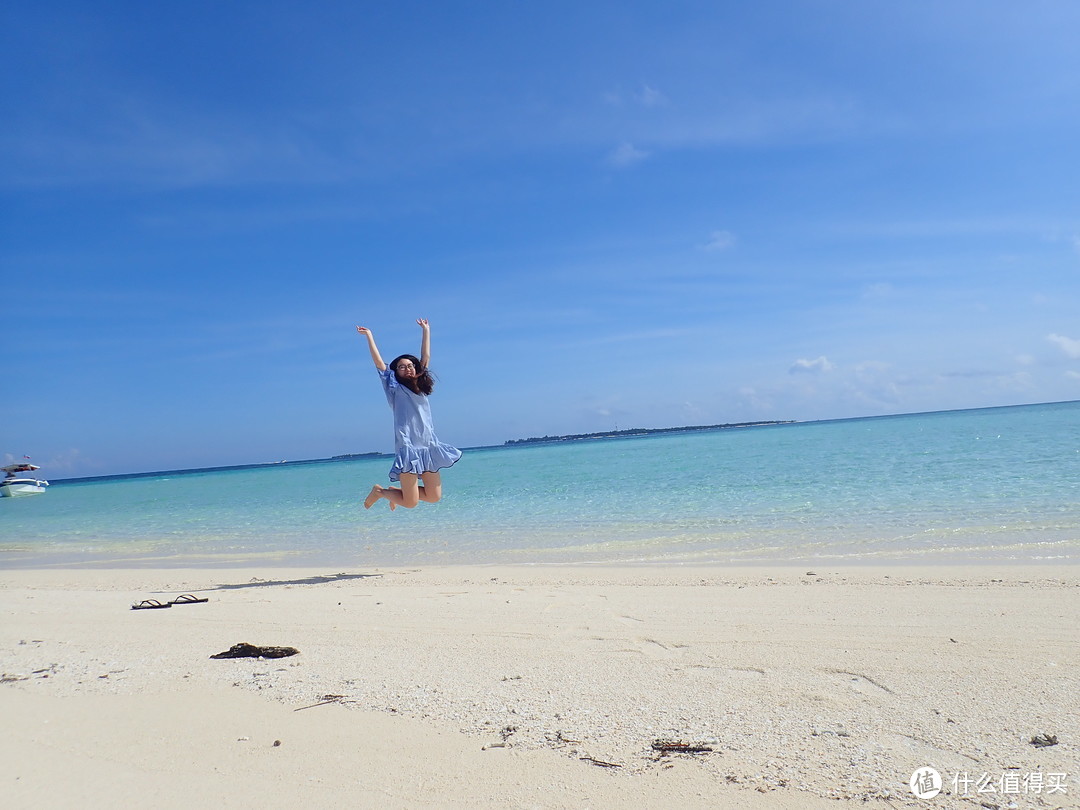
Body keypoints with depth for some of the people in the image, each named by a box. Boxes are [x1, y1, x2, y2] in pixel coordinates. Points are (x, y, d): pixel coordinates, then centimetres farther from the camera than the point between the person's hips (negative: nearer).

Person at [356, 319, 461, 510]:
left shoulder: (421, 388, 17)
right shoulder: (396, 389, 4)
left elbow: (425, 357, 23)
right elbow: (378, 362, 2)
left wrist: (426, 331, 29)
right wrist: (369, 335, 6)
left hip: (429, 446, 6)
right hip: (408, 446, -6)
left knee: (434, 497, 4)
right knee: (410, 503, -7)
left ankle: (398, 492, 27)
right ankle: (379, 491, 21)